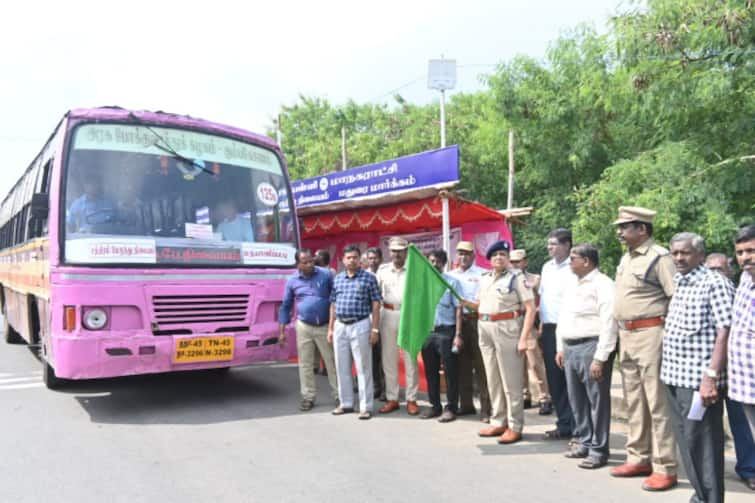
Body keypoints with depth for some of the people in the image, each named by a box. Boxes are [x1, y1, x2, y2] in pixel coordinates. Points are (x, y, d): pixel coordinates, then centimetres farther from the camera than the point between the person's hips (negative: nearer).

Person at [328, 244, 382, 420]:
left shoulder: (369, 278, -3)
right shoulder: (337, 279, 11)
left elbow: (376, 304, -5)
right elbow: (333, 305, 15)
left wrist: (375, 328, -11)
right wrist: (330, 328, 11)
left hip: (360, 326, -5)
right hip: (340, 326, 5)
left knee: (363, 367, -1)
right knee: (342, 367, 11)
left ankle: (366, 406, 6)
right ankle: (346, 403, 23)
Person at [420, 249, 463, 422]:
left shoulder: (452, 282, 1)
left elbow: (458, 309, -3)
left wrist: (458, 335, -10)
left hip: (446, 331, -4)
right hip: (427, 331, 4)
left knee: (450, 371, 2)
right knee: (430, 371, 10)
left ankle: (451, 408, 11)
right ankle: (435, 406, 21)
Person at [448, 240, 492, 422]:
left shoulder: (482, 274, 1)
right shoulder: (451, 275, 15)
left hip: (476, 320, -4)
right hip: (457, 321, 5)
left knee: (480, 366, -4)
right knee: (462, 365, 10)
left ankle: (485, 408, 0)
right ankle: (466, 404, 21)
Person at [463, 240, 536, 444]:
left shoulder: (516, 278, -5)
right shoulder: (484, 279, 13)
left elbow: (530, 309, -10)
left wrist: (523, 338, -16)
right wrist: (466, 303, 0)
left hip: (507, 329, -6)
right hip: (485, 330, 6)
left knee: (510, 381, -1)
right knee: (493, 380, 11)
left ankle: (515, 427, 7)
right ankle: (498, 422, 22)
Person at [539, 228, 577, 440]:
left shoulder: (573, 269, -9)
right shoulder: (547, 267, 16)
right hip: (549, 329, 8)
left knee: (568, 379, -1)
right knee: (553, 378, 10)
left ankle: (569, 425, 9)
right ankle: (563, 422, 21)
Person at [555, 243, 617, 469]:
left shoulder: (602, 284, -11)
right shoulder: (573, 285, 17)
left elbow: (608, 323, -17)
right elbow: (563, 317, 22)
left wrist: (600, 358, -20)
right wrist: (560, 348, 18)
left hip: (591, 346, -9)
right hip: (570, 347, 9)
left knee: (597, 400, -1)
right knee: (577, 399, 15)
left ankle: (598, 450, 9)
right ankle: (584, 442, 28)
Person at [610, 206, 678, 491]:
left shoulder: (659, 258, -12)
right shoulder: (626, 258, 14)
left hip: (650, 335, -9)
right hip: (625, 336, 9)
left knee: (657, 404, -3)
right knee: (634, 402, 15)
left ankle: (665, 468, 5)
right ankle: (639, 458, 26)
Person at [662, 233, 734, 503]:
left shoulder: (715, 283, -10)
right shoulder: (679, 285, 14)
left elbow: (725, 331, -16)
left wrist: (711, 376, -22)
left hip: (699, 379, -8)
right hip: (675, 377, 8)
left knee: (701, 441, -2)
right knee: (686, 440, 15)